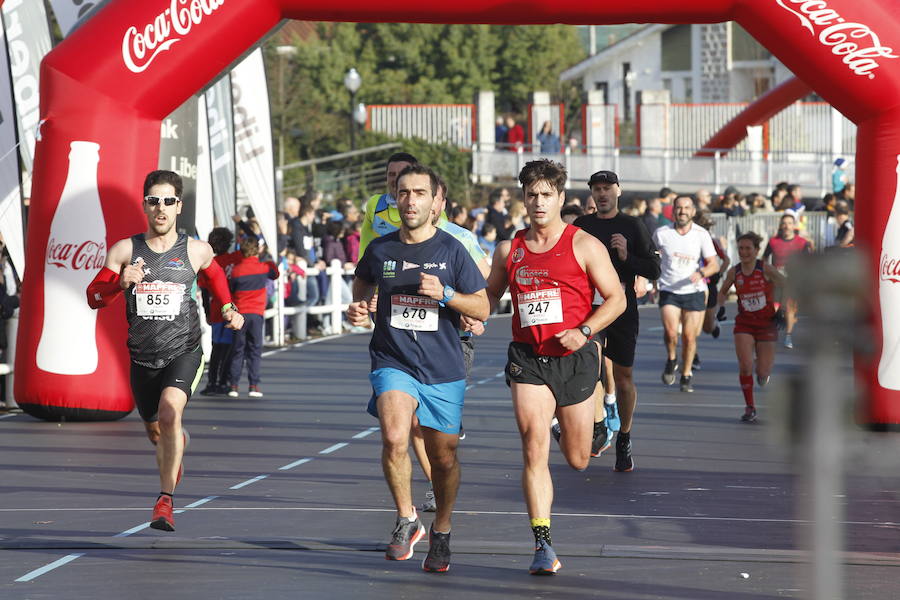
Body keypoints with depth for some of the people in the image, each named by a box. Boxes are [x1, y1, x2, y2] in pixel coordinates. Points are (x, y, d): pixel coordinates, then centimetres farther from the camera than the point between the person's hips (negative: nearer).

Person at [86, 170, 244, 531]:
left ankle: (165, 501, -25)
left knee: (170, 410, -29)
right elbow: (93, 298, -2)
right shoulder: (125, 250, -2)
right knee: (155, 432, 18)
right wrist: (120, 282, -20)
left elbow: (215, 274, 23)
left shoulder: (196, 251, -1)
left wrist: (229, 309, 12)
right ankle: (177, 448, 57)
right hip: (142, 358, 3)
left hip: (184, 352, -2)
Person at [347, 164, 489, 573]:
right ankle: (406, 521, -5)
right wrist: (358, 307, 6)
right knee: (394, 437, -25)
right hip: (393, 363, 0)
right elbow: (363, 281, 26)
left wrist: (445, 294, -18)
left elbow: (482, 309, -2)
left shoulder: (451, 250, -3)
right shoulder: (380, 250, 3)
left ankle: (440, 533, 33)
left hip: (443, 370, 0)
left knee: (443, 457, 9)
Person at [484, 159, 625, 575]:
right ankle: (543, 545, -12)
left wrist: (584, 331, -15)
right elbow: (490, 294, 22)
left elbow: (616, 298, -1)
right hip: (528, 359, 1)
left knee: (577, 460, 10)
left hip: (573, 358, -1)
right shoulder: (509, 250, 8)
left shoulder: (584, 246, -2)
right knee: (534, 452, -14)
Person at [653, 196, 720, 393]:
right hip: (668, 291, 0)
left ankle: (687, 375, 20)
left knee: (689, 336, 0)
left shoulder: (702, 234, -3)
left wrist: (701, 273, -23)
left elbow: (714, 264, -3)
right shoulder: (662, 233, -2)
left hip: (694, 292, 0)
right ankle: (671, 360, 11)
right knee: (670, 331, -19)